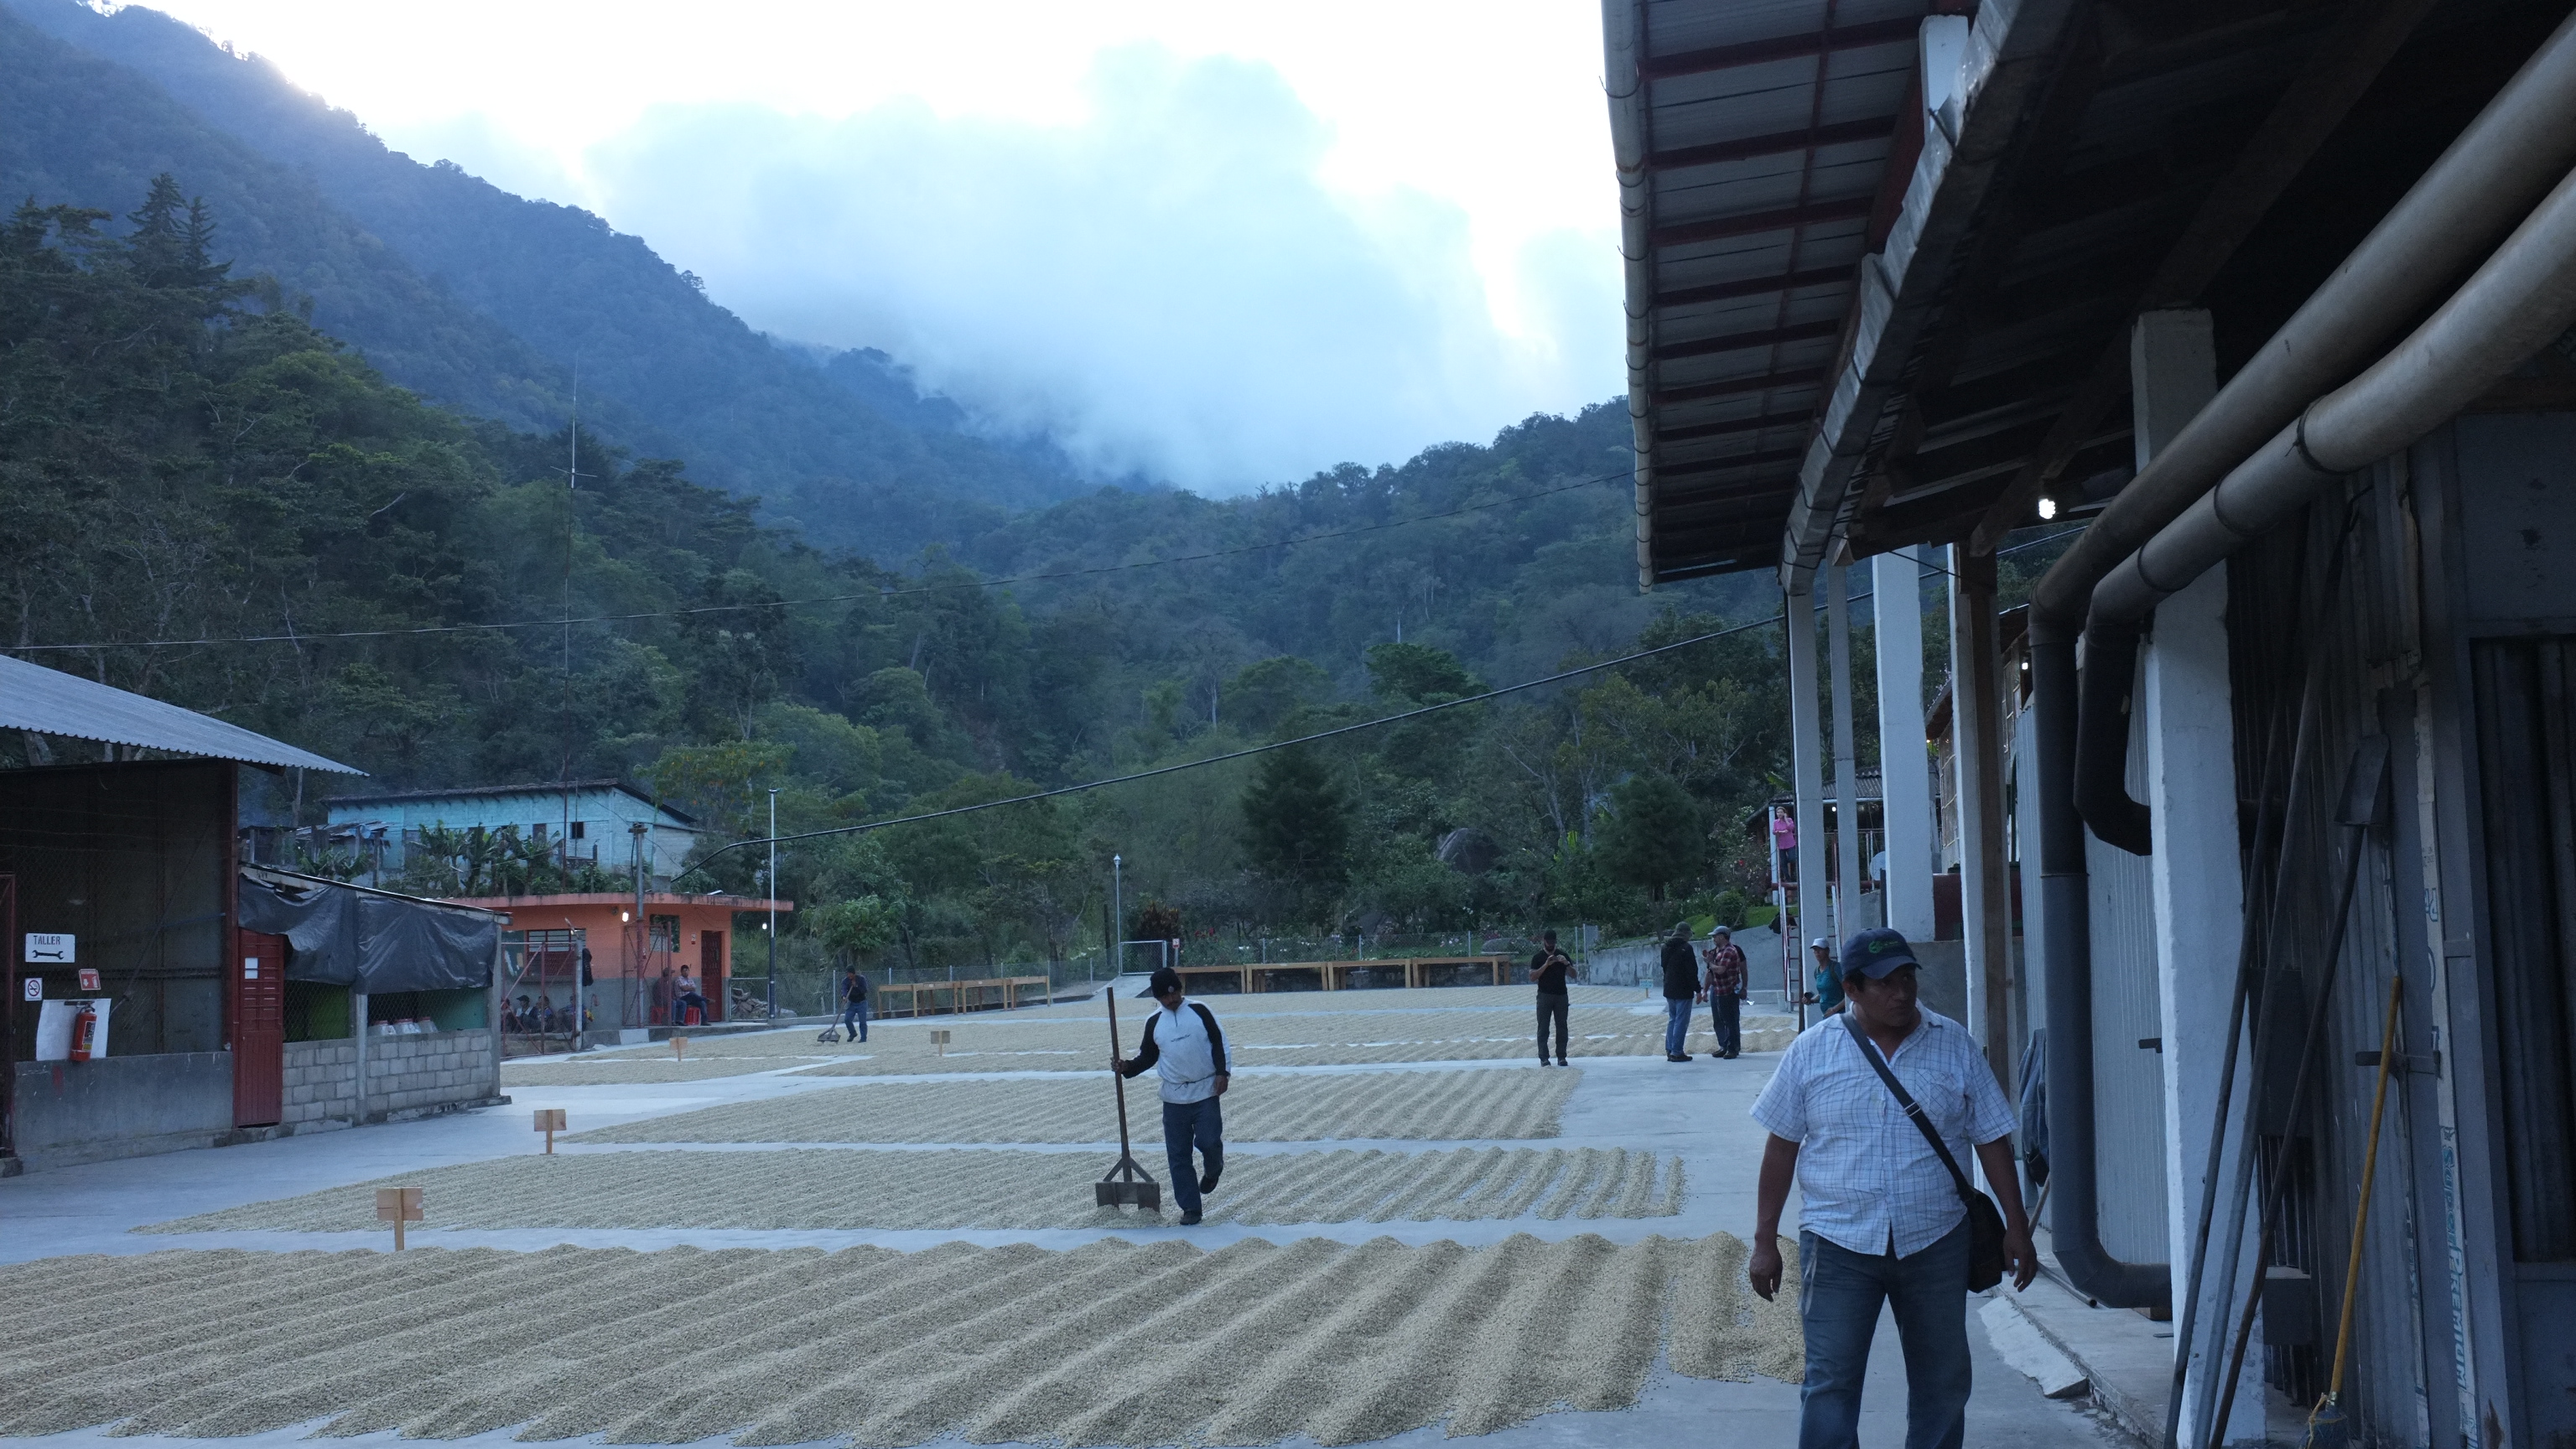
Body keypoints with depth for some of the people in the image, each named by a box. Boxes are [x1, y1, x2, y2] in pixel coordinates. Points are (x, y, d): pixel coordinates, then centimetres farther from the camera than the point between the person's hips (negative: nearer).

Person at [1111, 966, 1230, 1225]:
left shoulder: (1199, 1011, -1)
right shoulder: (1154, 1023, 6)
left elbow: (1218, 1042, 0)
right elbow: (1148, 1057, 11)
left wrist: (1221, 1073, -11)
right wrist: (1127, 1067, -7)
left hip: (1206, 1092, -3)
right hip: (1173, 1097, 3)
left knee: (1208, 1141, -14)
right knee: (1178, 1155, 1)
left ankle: (1213, 1169, 23)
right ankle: (1190, 1208, 9)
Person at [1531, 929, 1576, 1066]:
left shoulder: (1563, 955, 9)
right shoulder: (1538, 958, 3)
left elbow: (1573, 975, 6)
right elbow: (1532, 977, -7)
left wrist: (1566, 963, -13)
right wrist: (1546, 965, -17)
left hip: (1561, 995, 2)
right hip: (1544, 996, -2)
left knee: (1562, 1027, 1)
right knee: (1543, 1027, -4)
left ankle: (1561, 1057, 6)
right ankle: (1543, 1057, -2)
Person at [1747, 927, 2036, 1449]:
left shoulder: (1955, 1046, 2)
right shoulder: (1811, 1052, -1)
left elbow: (1992, 1141, 6)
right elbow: (1781, 1148, 2)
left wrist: (2016, 1227, 2)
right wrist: (1765, 1242, 0)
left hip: (1935, 1244, 2)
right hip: (1838, 1246, -2)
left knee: (1943, 1384, 11)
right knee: (1830, 1385, -3)